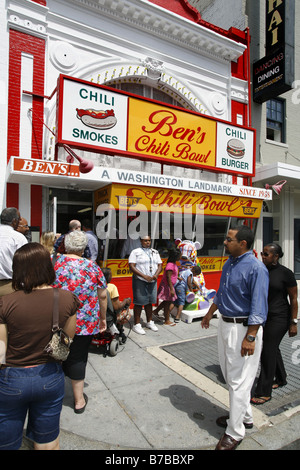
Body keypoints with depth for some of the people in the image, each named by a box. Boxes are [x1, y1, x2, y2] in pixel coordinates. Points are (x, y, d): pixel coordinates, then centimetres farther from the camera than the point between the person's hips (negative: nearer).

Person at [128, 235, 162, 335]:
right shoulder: (135, 252, -4)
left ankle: (149, 322, 27)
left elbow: (160, 265, 10)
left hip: (152, 281, 5)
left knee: (149, 302, 13)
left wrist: (156, 275, -10)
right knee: (139, 302, -2)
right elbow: (132, 267, -12)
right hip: (140, 281, -5)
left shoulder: (155, 252, 12)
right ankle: (137, 324, 9)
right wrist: (144, 276, -20)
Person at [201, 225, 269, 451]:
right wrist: (209, 314, 26)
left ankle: (234, 432, 21)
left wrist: (250, 338, -24)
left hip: (243, 328, -9)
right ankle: (245, 416, 41)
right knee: (230, 375, 21)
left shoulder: (256, 268, -20)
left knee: (239, 381, 4)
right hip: (225, 324, 9)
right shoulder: (229, 264, 7)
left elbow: (259, 307, -22)